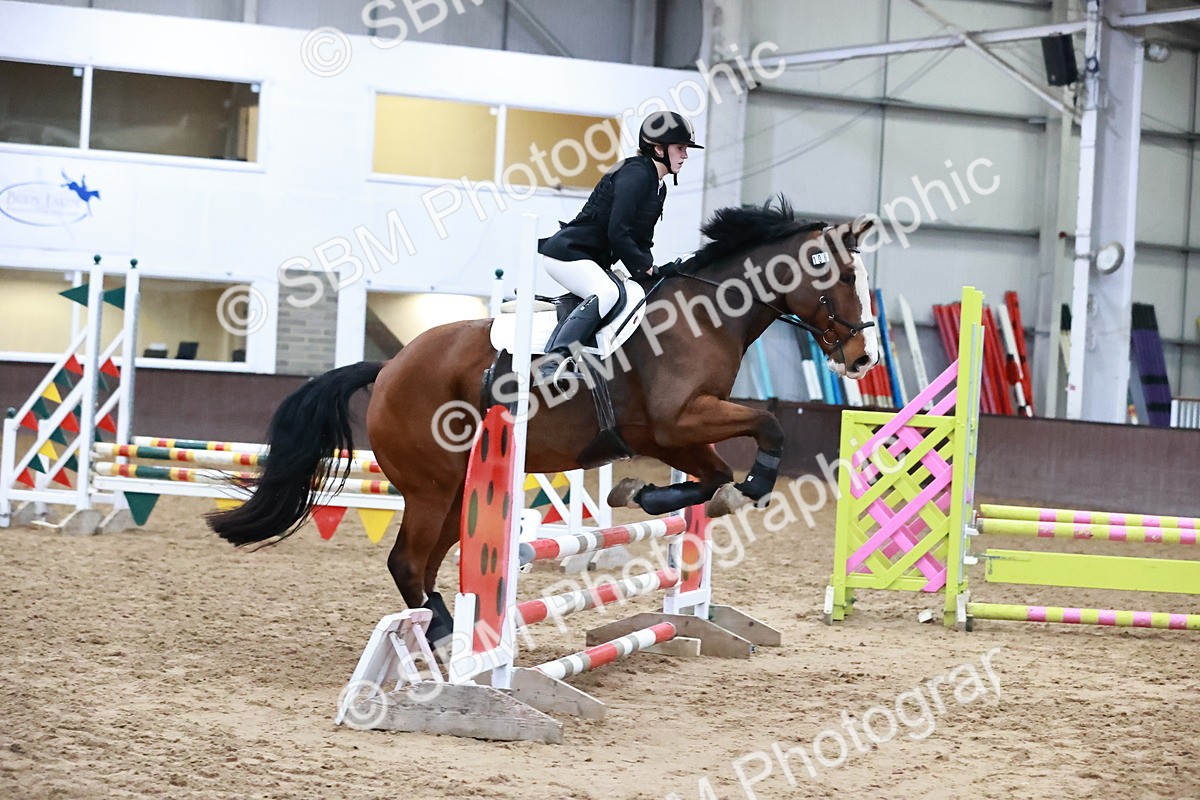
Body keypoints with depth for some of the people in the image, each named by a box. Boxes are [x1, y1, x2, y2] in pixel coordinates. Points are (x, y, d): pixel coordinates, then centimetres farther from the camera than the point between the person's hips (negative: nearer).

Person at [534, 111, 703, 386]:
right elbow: (617, 233, -23)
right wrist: (647, 268, -16)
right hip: (566, 252, -11)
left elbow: (641, 239, 15)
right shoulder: (635, 174, -17)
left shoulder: (658, 188, 14)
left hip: (593, 259, 11)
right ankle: (551, 364, -43)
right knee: (606, 293, -32)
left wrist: (651, 268, -2)